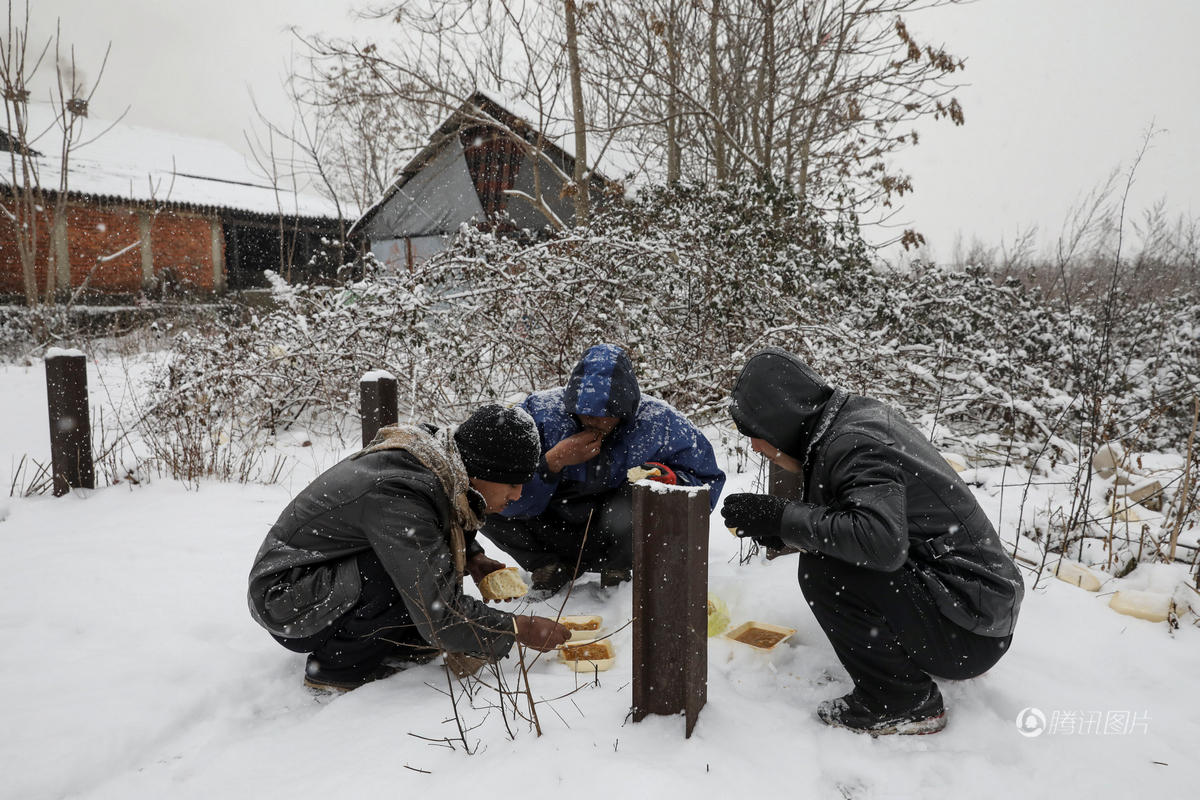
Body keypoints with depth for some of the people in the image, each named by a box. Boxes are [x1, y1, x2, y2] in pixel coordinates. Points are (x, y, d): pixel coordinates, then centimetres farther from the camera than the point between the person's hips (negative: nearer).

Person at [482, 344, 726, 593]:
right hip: (552, 534, 1)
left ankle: (616, 570, 2)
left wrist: (672, 481, -26)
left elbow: (708, 483, -5)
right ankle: (552, 568, 5)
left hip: (613, 542, -1)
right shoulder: (539, 410, -17)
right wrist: (554, 461, -32)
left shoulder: (659, 422, -16)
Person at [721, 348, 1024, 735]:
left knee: (820, 568, -23)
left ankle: (905, 703, -6)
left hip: (971, 632, -9)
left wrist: (782, 517, -26)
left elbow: (882, 540, -37)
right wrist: (779, 525, 0)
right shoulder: (859, 414, 5)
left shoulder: (854, 444, -22)